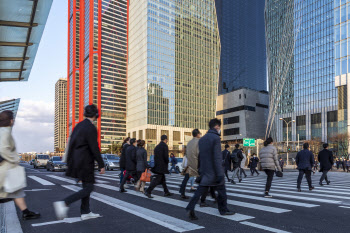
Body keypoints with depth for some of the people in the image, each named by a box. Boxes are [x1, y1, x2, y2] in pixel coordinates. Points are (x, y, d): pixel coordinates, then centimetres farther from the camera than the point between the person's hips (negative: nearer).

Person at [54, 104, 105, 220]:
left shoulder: (79, 125, 9)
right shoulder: (91, 128, -17)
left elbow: (71, 143, 13)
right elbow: (94, 148, -18)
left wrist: (68, 160, 20)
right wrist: (101, 165, -11)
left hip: (76, 160, 9)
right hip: (85, 162, -9)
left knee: (86, 186, 17)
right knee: (88, 188, 0)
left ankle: (85, 212, 22)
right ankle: (64, 203, -10)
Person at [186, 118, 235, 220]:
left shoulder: (201, 139, 11)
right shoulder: (215, 138, -13)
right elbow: (217, 158, -19)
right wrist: (220, 174, -19)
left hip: (205, 171, 6)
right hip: (214, 172, -6)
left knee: (200, 191, 5)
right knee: (221, 191, 12)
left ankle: (190, 208, -8)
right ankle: (223, 210, 26)